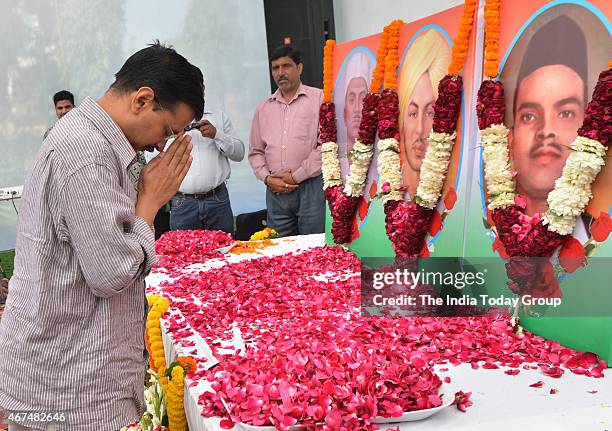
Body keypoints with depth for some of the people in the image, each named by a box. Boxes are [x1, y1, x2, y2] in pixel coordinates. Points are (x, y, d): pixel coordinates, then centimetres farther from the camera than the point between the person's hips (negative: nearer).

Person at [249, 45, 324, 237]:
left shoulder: (319, 99, 1)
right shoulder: (263, 108, 16)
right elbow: (255, 151, 18)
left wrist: (296, 176, -9)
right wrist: (267, 178, 0)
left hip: (310, 187, -4)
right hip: (275, 191, 4)